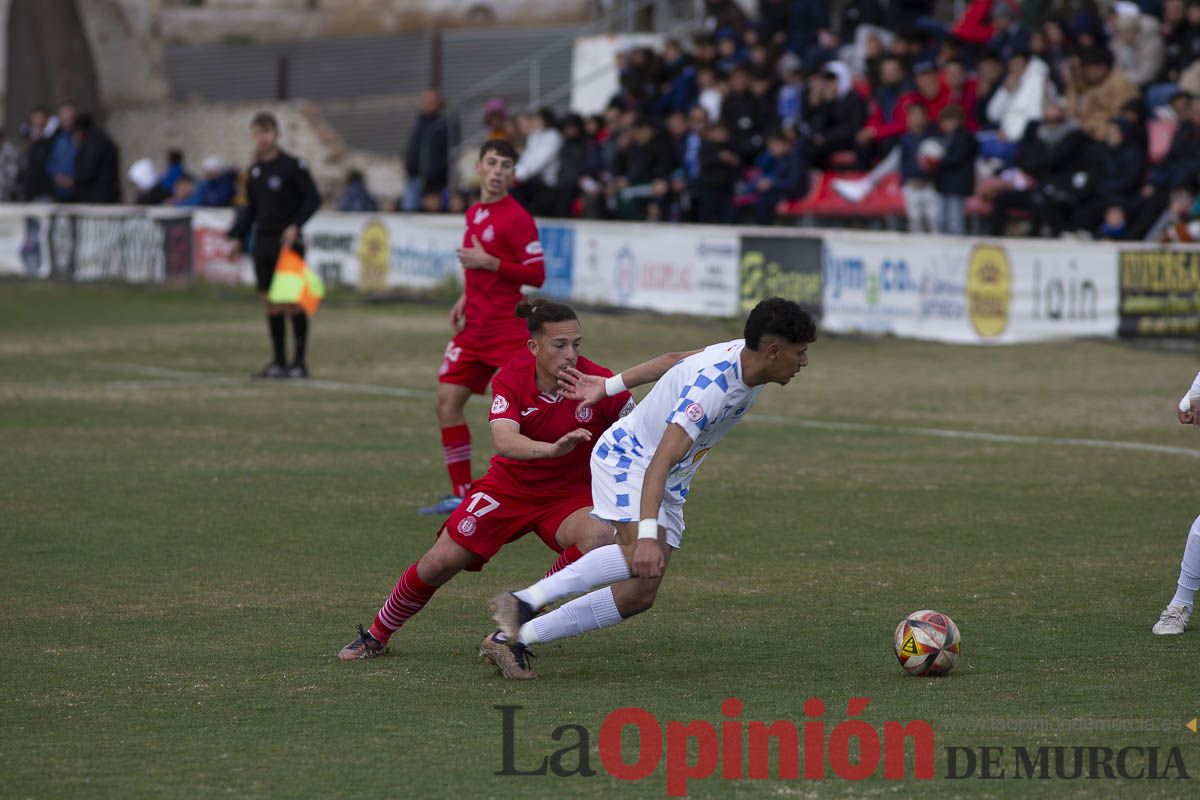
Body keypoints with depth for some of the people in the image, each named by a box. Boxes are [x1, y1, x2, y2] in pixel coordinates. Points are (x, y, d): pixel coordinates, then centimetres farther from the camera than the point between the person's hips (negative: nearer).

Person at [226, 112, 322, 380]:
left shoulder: (292, 165, -7)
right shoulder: (255, 170, 11)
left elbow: (313, 199, -7)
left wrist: (295, 226, -18)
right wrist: (237, 237, 11)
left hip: (287, 240, -6)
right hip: (263, 242, 6)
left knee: (292, 302, -7)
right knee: (270, 304, 6)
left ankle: (300, 361, -1)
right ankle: (278, 362, 12)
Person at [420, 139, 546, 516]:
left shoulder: (517, 217, -10)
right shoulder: (475, 213, 14)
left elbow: (536, 274, -15)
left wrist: (488, 262, -20)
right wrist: (466, 298, 14)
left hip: (508, 328, -8)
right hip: (474, 327, 8)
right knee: (447, 400, 3)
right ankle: (461, 494, 11)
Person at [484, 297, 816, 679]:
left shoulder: (744, 354, -1)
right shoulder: (710, 387, -30)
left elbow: (677, 361, 15)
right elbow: (661, 461, -38)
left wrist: (611, 386, 27)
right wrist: (648, 536, -48)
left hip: (669, 488, 9)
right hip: (627, 457, -9)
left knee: (640, 594, -6)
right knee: (641, 556, -37)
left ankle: (513, 638, -4)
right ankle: (524, 601, -33)